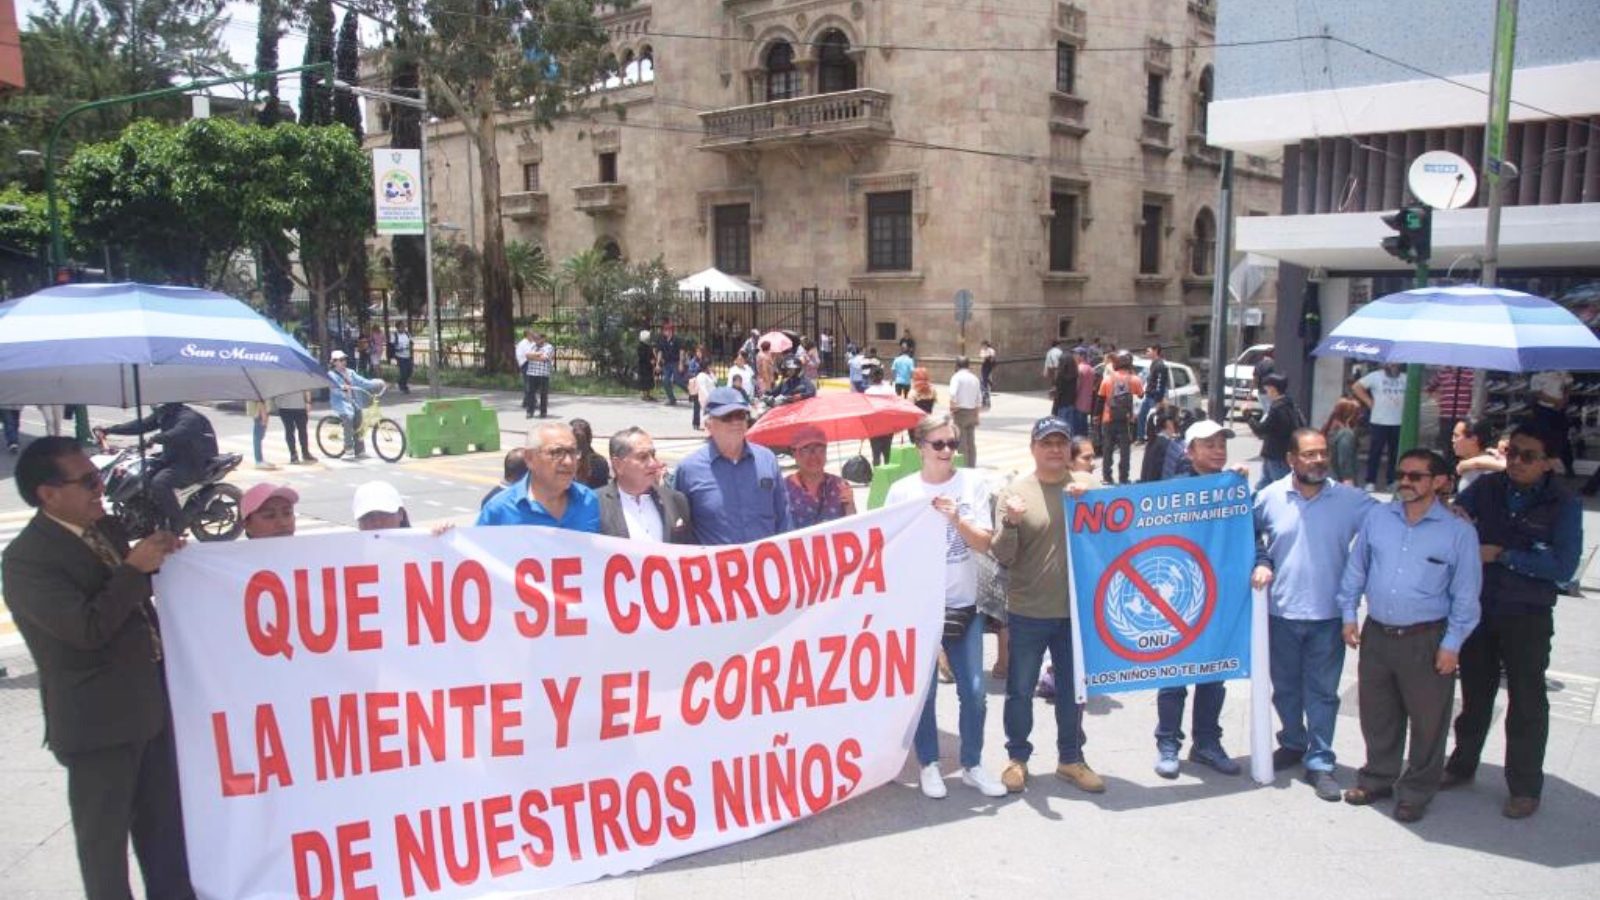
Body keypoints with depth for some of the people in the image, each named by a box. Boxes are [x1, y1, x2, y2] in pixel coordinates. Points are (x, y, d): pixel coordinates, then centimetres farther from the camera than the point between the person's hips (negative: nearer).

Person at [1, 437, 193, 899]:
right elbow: (88, 627, -27)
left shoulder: (105, 528, 5)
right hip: (98, 718, -7)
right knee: (104, 833, 10)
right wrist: (135, 568, -21)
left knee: (164, 822, 20)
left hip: (151, 700, 8)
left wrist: (154, 555, 5)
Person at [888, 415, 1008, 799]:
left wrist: (957, 519, -18)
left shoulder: (972, 484, 1)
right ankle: (928, 764, 23)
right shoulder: (902, 491, -2)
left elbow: (984, 543, -3)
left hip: (965, 604, 2)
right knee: (923, 691, 6)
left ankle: (972, 765, 23)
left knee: (974, 691, 6)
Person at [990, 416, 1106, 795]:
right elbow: (1001, 556, -8)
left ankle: (1071, 758, 32)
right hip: (1026, 613, -2)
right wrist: (1010, 522, -27)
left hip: (1075, 611, 2)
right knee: (1020, 690, 8)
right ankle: (1017, 758, 26)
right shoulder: (1014, 492, -6)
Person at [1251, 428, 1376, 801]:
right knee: (1285, 686, 16)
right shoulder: (1269, 497, -3)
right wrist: (1260, 564, -4)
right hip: (1281, 611, 1)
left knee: (1323, 691, 6)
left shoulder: (1351, 500, -6)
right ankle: (1293, 743, 37)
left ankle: (1319, 761, 18)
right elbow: (1249, 536, 11)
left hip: (1328, 614, -1)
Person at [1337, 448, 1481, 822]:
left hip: (1426, 640, -3)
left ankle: (1416, 792, 26)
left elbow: (1466, 594, -4)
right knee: (1376, 714, 16)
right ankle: (1377, 779, 34)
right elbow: (1356, 568, 10)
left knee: (1427, 721, 8)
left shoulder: (1459, 531, -8)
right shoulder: (1376, 517, 1)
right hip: (1376, 634, 3)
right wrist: (1348, 614, 8)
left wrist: (1452, 643, -7)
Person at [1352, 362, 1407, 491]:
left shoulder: (1405, 378, 10)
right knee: (1375, 452, -2)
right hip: (1379, 421, -4)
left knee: (1396, 453, 8)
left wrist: (1406, 404, 9)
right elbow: (1356, 387, -6)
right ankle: (1371, 482, 1)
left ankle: (1392, 481, 17)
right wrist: (1369, 402, -7)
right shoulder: (1376, 376, -2)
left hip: (1399, 422, 4)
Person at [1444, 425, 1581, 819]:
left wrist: (1502, 555, -18)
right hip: (1477, 608, 3)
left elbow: (1563, 567, -18)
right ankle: (1462, 764, 35)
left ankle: (1525, 787, 21)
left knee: (1526, 703, 7)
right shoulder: (1486, 487, -2)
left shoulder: (1563, 505, -10)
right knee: (1475, 693, 18)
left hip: (1527, 618, -3)